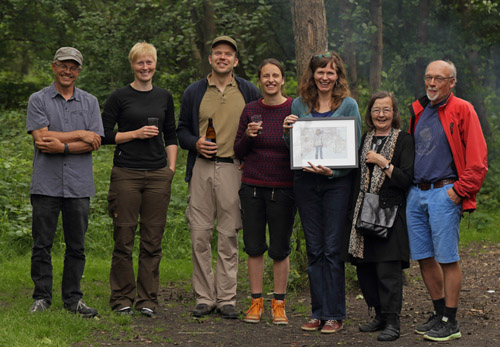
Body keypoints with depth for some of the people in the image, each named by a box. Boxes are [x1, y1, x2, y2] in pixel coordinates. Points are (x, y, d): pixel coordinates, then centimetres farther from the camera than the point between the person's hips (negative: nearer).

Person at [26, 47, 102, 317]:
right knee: (42, 244, 1)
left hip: (79, 184, 2)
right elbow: (41, 138, -9)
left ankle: (73, 299, 13)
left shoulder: (89, 102, 11)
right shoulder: (38, 100, 4)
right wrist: (79, 135, -8)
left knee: (76, 246, 5)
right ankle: (42, 298, 10)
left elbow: (95, 143, 0)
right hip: (46, 183, -2)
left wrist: (62, 146, -13)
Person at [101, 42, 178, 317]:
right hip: (126, 173, -3)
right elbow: (104, 135, 0)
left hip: (158, 175, 3)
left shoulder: (164, 97, 13)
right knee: (124, 238, -1)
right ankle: (122, 298, 9)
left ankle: (148, 299, 11)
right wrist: (136, 133, -10)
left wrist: (171, 167, 8)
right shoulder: (120, 97, 2)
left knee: (153, 240, 3)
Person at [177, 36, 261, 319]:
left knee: (229, 236, 0)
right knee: (200, 235, -1)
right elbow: (182, 129, 16)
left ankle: (227, 299, 6)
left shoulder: (249, 93, 8)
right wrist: (196, 143, -5)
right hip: (201, 168, 1)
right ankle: (205, 297, 7)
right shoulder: (194, 93, 11)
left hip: (233, 169, -1)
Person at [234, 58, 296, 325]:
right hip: (252, 185, 2)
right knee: (254, 246, 5)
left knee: (280, 248, 2)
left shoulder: (294, 109, -3)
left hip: (283, 187, -2)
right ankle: (256, 302, 15)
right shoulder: (250, 110, 4)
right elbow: (238, 151, 9)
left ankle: (279, 304, 13)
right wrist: (247, 135, -11)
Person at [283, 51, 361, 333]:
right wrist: (288, 132, -7)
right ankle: (319, 312, 14)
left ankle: (335, 315, 3)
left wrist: (333, 171, -19)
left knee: (333, 249, -3)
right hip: (305, 181, 3)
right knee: (314, 249, 7)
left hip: (337, 182, -3)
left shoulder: (348, 105, -1)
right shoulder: (299, 105, 8)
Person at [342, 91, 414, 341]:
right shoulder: (364, 140, 16)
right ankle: (380, 316, 19)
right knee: (364, 269, 6)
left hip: (390, 212, -6)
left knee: (388, 269, -10)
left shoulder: (404, 140, -1)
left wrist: (383, 162, -12)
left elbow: (406, 179, -9)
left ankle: (392, 323, -5)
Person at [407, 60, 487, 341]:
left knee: (447, 258, -4)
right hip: (416, 194, 7)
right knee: (424, 257, 10)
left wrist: (459, 191, -12)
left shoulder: (462, 110, -4)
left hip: (444, 194, -7)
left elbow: (477, 159, -9)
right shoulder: (417, 111, 15)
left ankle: (451, 323, 4)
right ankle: (439, 314, 23)